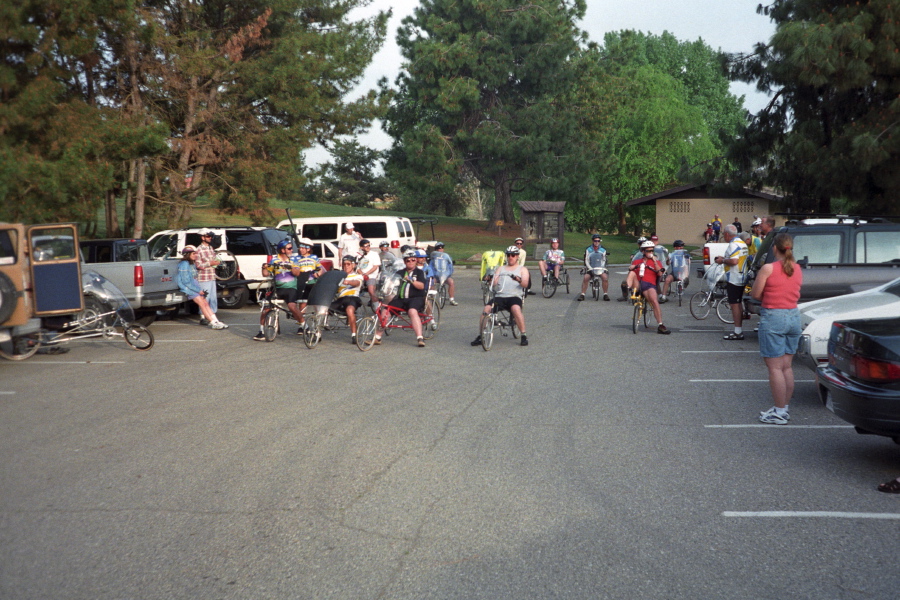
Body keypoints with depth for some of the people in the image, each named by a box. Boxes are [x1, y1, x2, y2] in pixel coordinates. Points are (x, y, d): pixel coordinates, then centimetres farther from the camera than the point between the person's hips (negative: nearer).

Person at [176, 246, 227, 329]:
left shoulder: (192, 264, 16)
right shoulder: (184, 264, -14)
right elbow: (186, 281, -18)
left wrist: (200, 290, 7)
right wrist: (198, 290, -17)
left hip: (194, 287, 9)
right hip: (187, 288, -9)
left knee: (206, 303, -1)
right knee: (202, 304, -15)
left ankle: (216, 321, -7)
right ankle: (213, 323, -17)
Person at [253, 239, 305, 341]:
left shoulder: (294, 259, 7)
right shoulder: (274, 259, 7)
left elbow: (297, 273, -7)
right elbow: (266, 274, 2)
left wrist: (290, 267, -25)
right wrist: (264, 268, -18)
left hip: (291, 288, -2)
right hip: (277, 289, 2)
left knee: (292, 306, -26)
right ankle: (261, 332, 5)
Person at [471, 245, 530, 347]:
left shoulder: (522, 269, 16)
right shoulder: (500, 269, 27)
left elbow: (525, 284, -2)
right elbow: (493, 284, 15)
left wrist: (519, 280, -25)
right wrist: (492, 281, -10)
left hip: (514, 297, -3)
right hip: (499, 296, 3)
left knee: (516, 309, -36)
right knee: (486, 310, -23)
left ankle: (524, 336, -26)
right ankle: (480, 336, -11)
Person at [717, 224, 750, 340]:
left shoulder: (733, 245, -18)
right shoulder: (742, 243, 15)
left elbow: (734, 261, -29)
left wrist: (722, 261, -13)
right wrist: (724, 258, 16)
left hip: (733, 279, -10)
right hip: (741, 278, 10)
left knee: (734, 304, -7)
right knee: (738, 304, 16)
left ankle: (738, 332, -6)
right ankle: (740, 330, 21)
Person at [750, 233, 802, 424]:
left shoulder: (768, 269, -13)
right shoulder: (798, 269, 5)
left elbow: (755, 294, -8)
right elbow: (795, 292, 10)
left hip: (773, 317, -6)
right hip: (794, 316, 6)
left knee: (775, 367, -1)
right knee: (786, 366, 14)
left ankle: (779, 412, 1)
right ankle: (785, 408, 19)